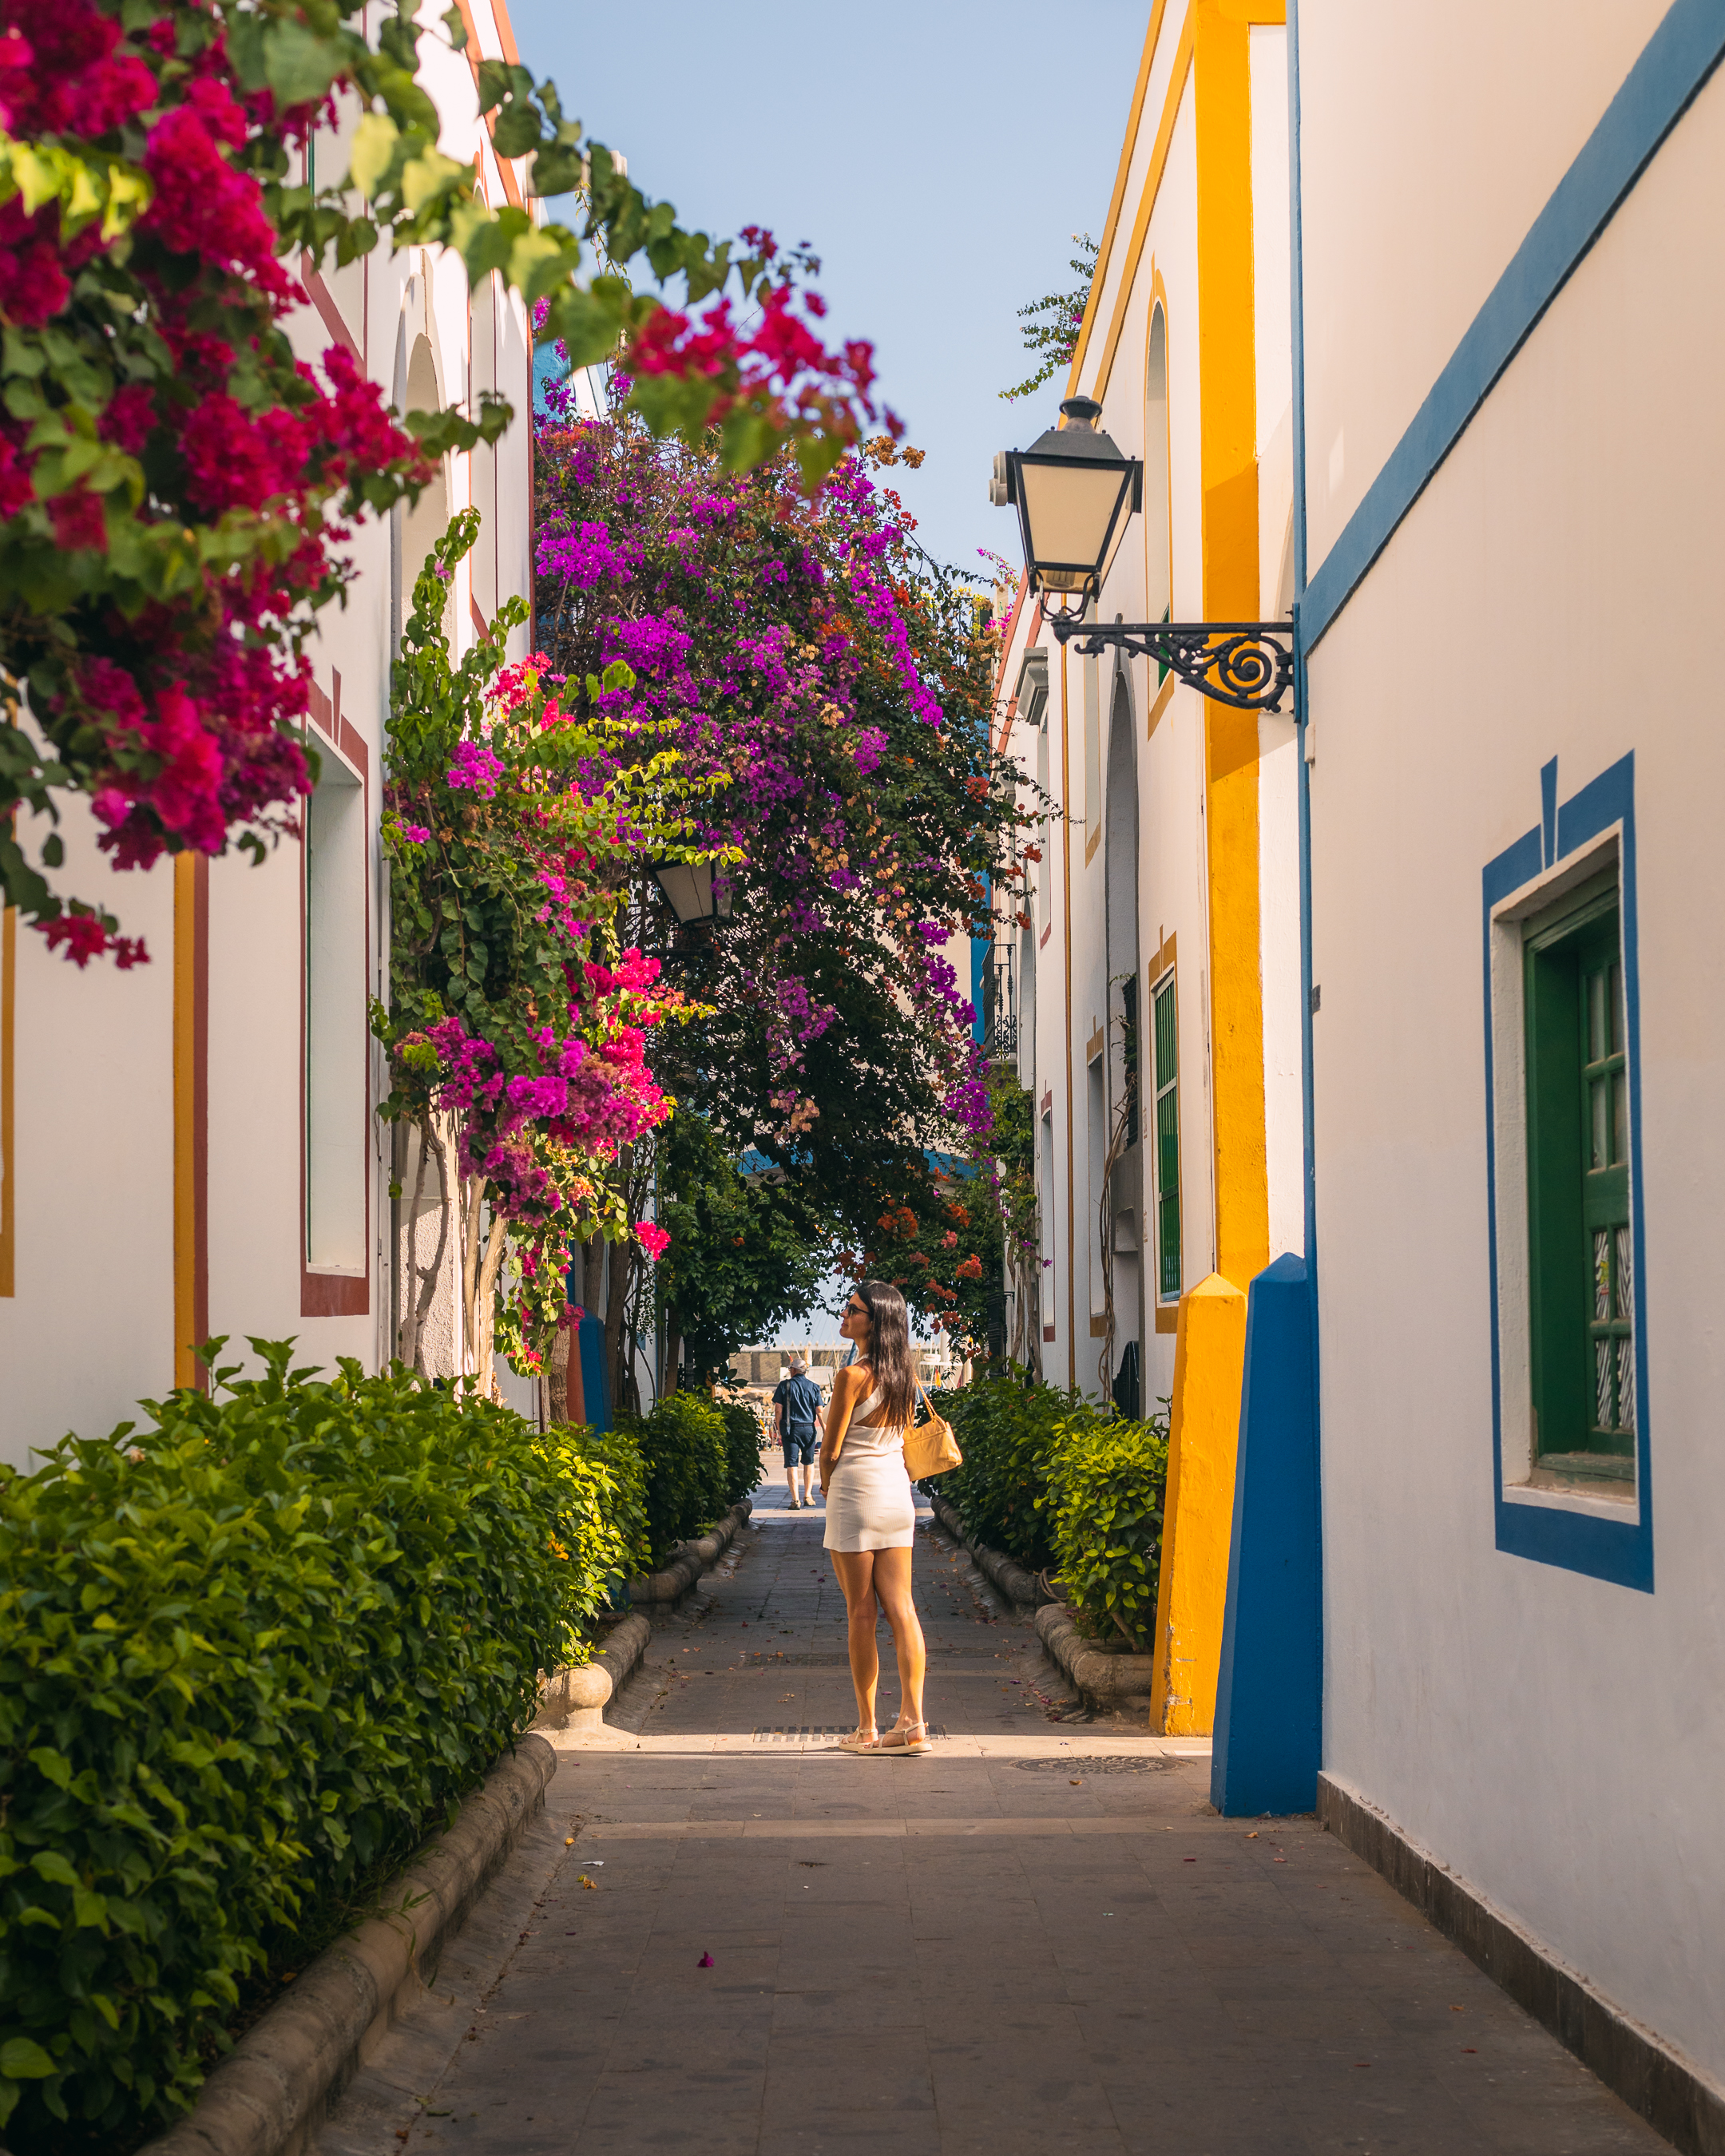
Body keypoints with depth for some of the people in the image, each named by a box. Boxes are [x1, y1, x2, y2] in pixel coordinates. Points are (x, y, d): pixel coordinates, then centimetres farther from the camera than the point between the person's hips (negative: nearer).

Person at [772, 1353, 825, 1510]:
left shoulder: (785, 1385, -1)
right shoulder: (814, 1387, 4)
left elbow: (778, 1410, -5)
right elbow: (819, 1412, 1)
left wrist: (780, 1432, 1)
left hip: (790, 1429, -2)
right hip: (808, 1428, 2)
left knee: (791, 1465, -1)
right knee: (808, 1462, 18)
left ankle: (796, 1500, -6)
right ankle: (807, 1496, 20)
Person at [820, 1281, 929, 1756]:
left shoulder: (852, 1376, -15)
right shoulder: (904, 1375, 8)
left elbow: (830, 1450, -12)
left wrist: (827, 1485, 8)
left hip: (856, 1491, -7)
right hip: (898, 1492, 7)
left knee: (862, 1615, -1)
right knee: (901, 1610, 4)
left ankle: (867, 1731, 4)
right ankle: (912, 1724, 0)